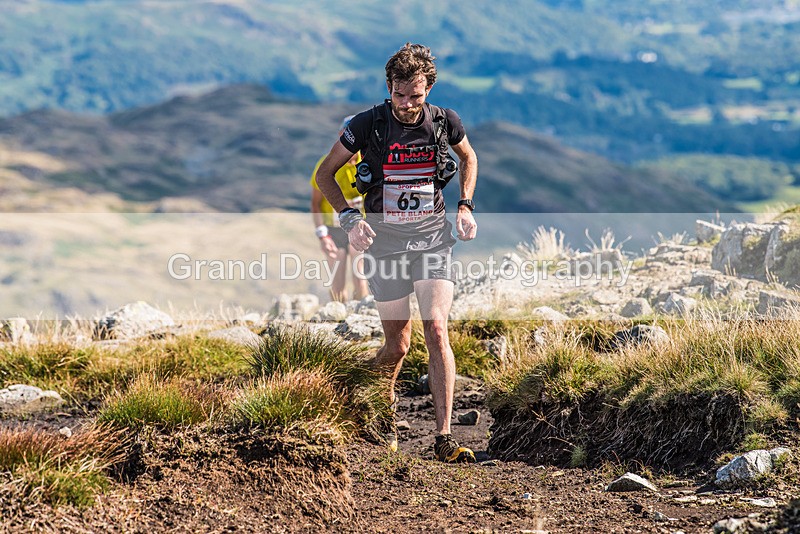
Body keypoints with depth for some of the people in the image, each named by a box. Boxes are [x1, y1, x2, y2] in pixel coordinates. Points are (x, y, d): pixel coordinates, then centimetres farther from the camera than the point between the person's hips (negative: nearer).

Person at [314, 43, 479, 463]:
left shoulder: (444, 122, -5)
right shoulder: (368, 124, -10)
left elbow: (469, 158, 18)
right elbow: (325, 173, 1)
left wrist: (465, 205, 3)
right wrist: (348, 217, -13)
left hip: (432, 235, 1)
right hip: (385, 239, -1)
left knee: (436, 330, -14)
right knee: (398, 344, 4)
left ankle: (444, 438, -12)